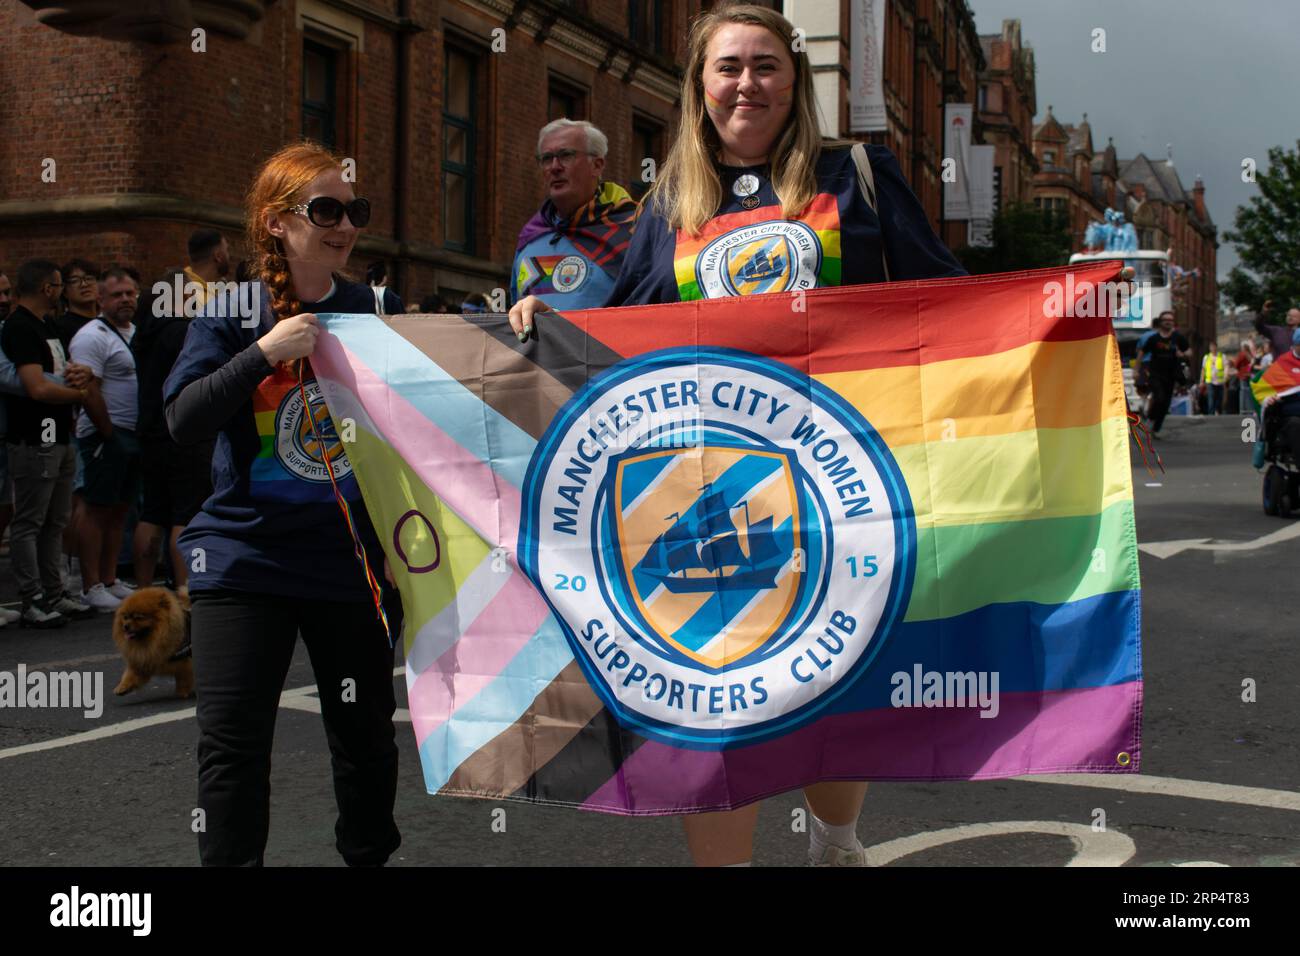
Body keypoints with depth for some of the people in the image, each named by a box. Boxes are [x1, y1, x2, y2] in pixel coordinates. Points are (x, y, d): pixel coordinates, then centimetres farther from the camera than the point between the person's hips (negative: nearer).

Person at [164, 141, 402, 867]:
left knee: (366, 731, 12)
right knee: (233, 742, -4)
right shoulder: (233, 314, -3)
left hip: (352, 554, 2)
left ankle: (370, 853, 32)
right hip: (247, 554, -2)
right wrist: (264, 353, -24)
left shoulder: (371, 310, 4)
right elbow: (184, 417, -15)